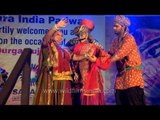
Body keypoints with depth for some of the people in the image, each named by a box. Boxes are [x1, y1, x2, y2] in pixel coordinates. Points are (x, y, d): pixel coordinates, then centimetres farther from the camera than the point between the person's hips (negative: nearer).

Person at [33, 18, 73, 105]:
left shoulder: (64, 51, 26)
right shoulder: (48, 46, 9)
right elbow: (46, 38, -13)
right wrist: (56, 26, -25)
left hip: (63, 80, 6)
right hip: (51, 78, -6)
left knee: (62, 101, 1)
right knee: (49, 99, -11)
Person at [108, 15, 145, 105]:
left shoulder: (129, 38, -11)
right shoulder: (115, 41, 14)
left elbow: (120, 54, -21)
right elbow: (111, 54, 6)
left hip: (132, 72, -8)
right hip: (121, 73, 8)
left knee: (135, 101, -7)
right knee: (120, 99, 8)